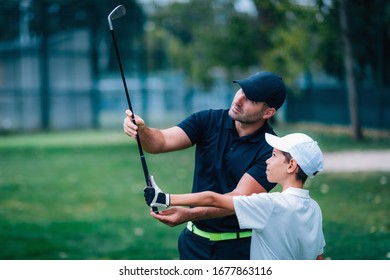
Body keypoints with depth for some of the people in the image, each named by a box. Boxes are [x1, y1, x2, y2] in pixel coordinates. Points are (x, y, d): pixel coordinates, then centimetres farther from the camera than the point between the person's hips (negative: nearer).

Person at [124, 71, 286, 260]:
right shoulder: (209, 121, -4)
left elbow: (240, 198, -23)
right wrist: (142, 130, -36)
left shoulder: (271, 149, -17)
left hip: (239, 247, -3)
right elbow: (162, 141, -13)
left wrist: (190, 214, -36)